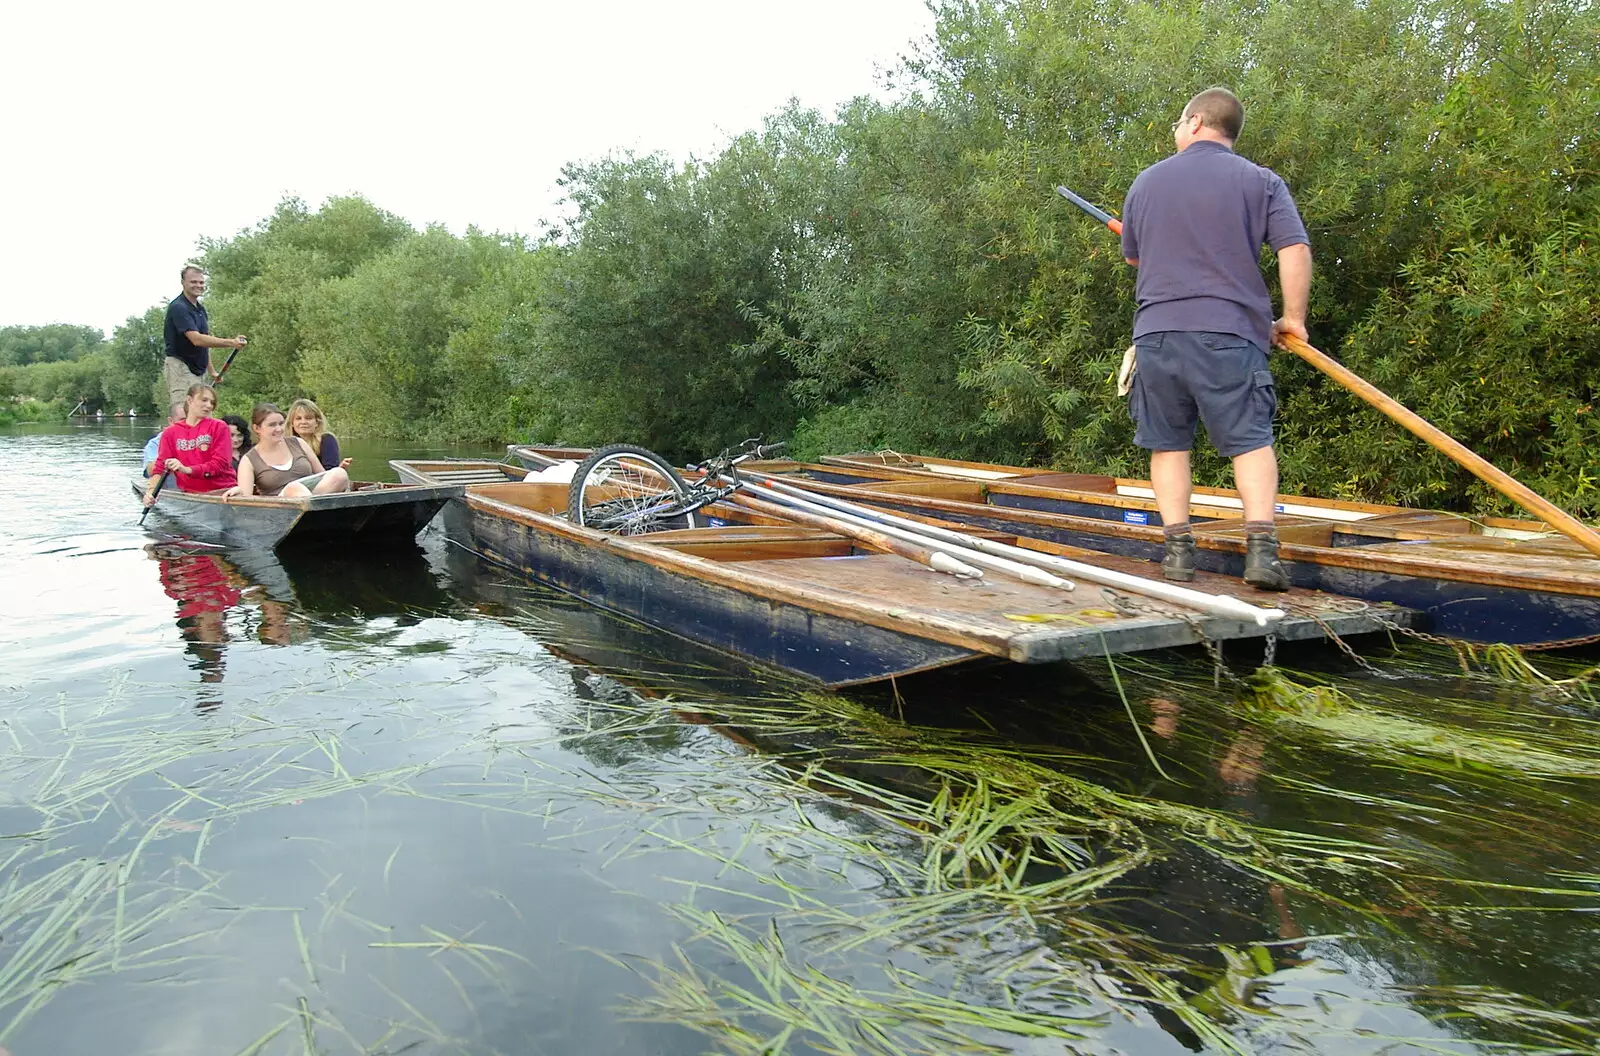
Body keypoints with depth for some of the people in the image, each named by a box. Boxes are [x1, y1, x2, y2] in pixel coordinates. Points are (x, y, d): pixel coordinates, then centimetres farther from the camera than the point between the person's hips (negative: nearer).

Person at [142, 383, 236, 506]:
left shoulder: (219, 427, 5)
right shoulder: (170, 432, 13)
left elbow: (221, 464, -5)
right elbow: (161, 466, 8)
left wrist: (187, 469, -17)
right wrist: (151, 490, -10)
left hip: (222, 491, -2)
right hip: (190, 494, 2)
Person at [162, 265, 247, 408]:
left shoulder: (200, 308, 15)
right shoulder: (178, 308, -15)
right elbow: (196, 340, -27)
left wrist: (211, 371, 21)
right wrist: (231, 343, -33)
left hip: (199, 369, 9)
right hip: (180, 368, -9)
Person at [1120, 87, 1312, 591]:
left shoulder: (1147, 181, 13)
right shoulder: (1261, 181, 6)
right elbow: (1296, 250, -5)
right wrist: (1293, 318, 5)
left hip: (1156, 330, 2)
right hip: (1229, 332, -2)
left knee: (1168, 442, 9)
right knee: (1251, 440, 0)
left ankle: (1179, 548, 6)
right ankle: (1261, 546, -11)